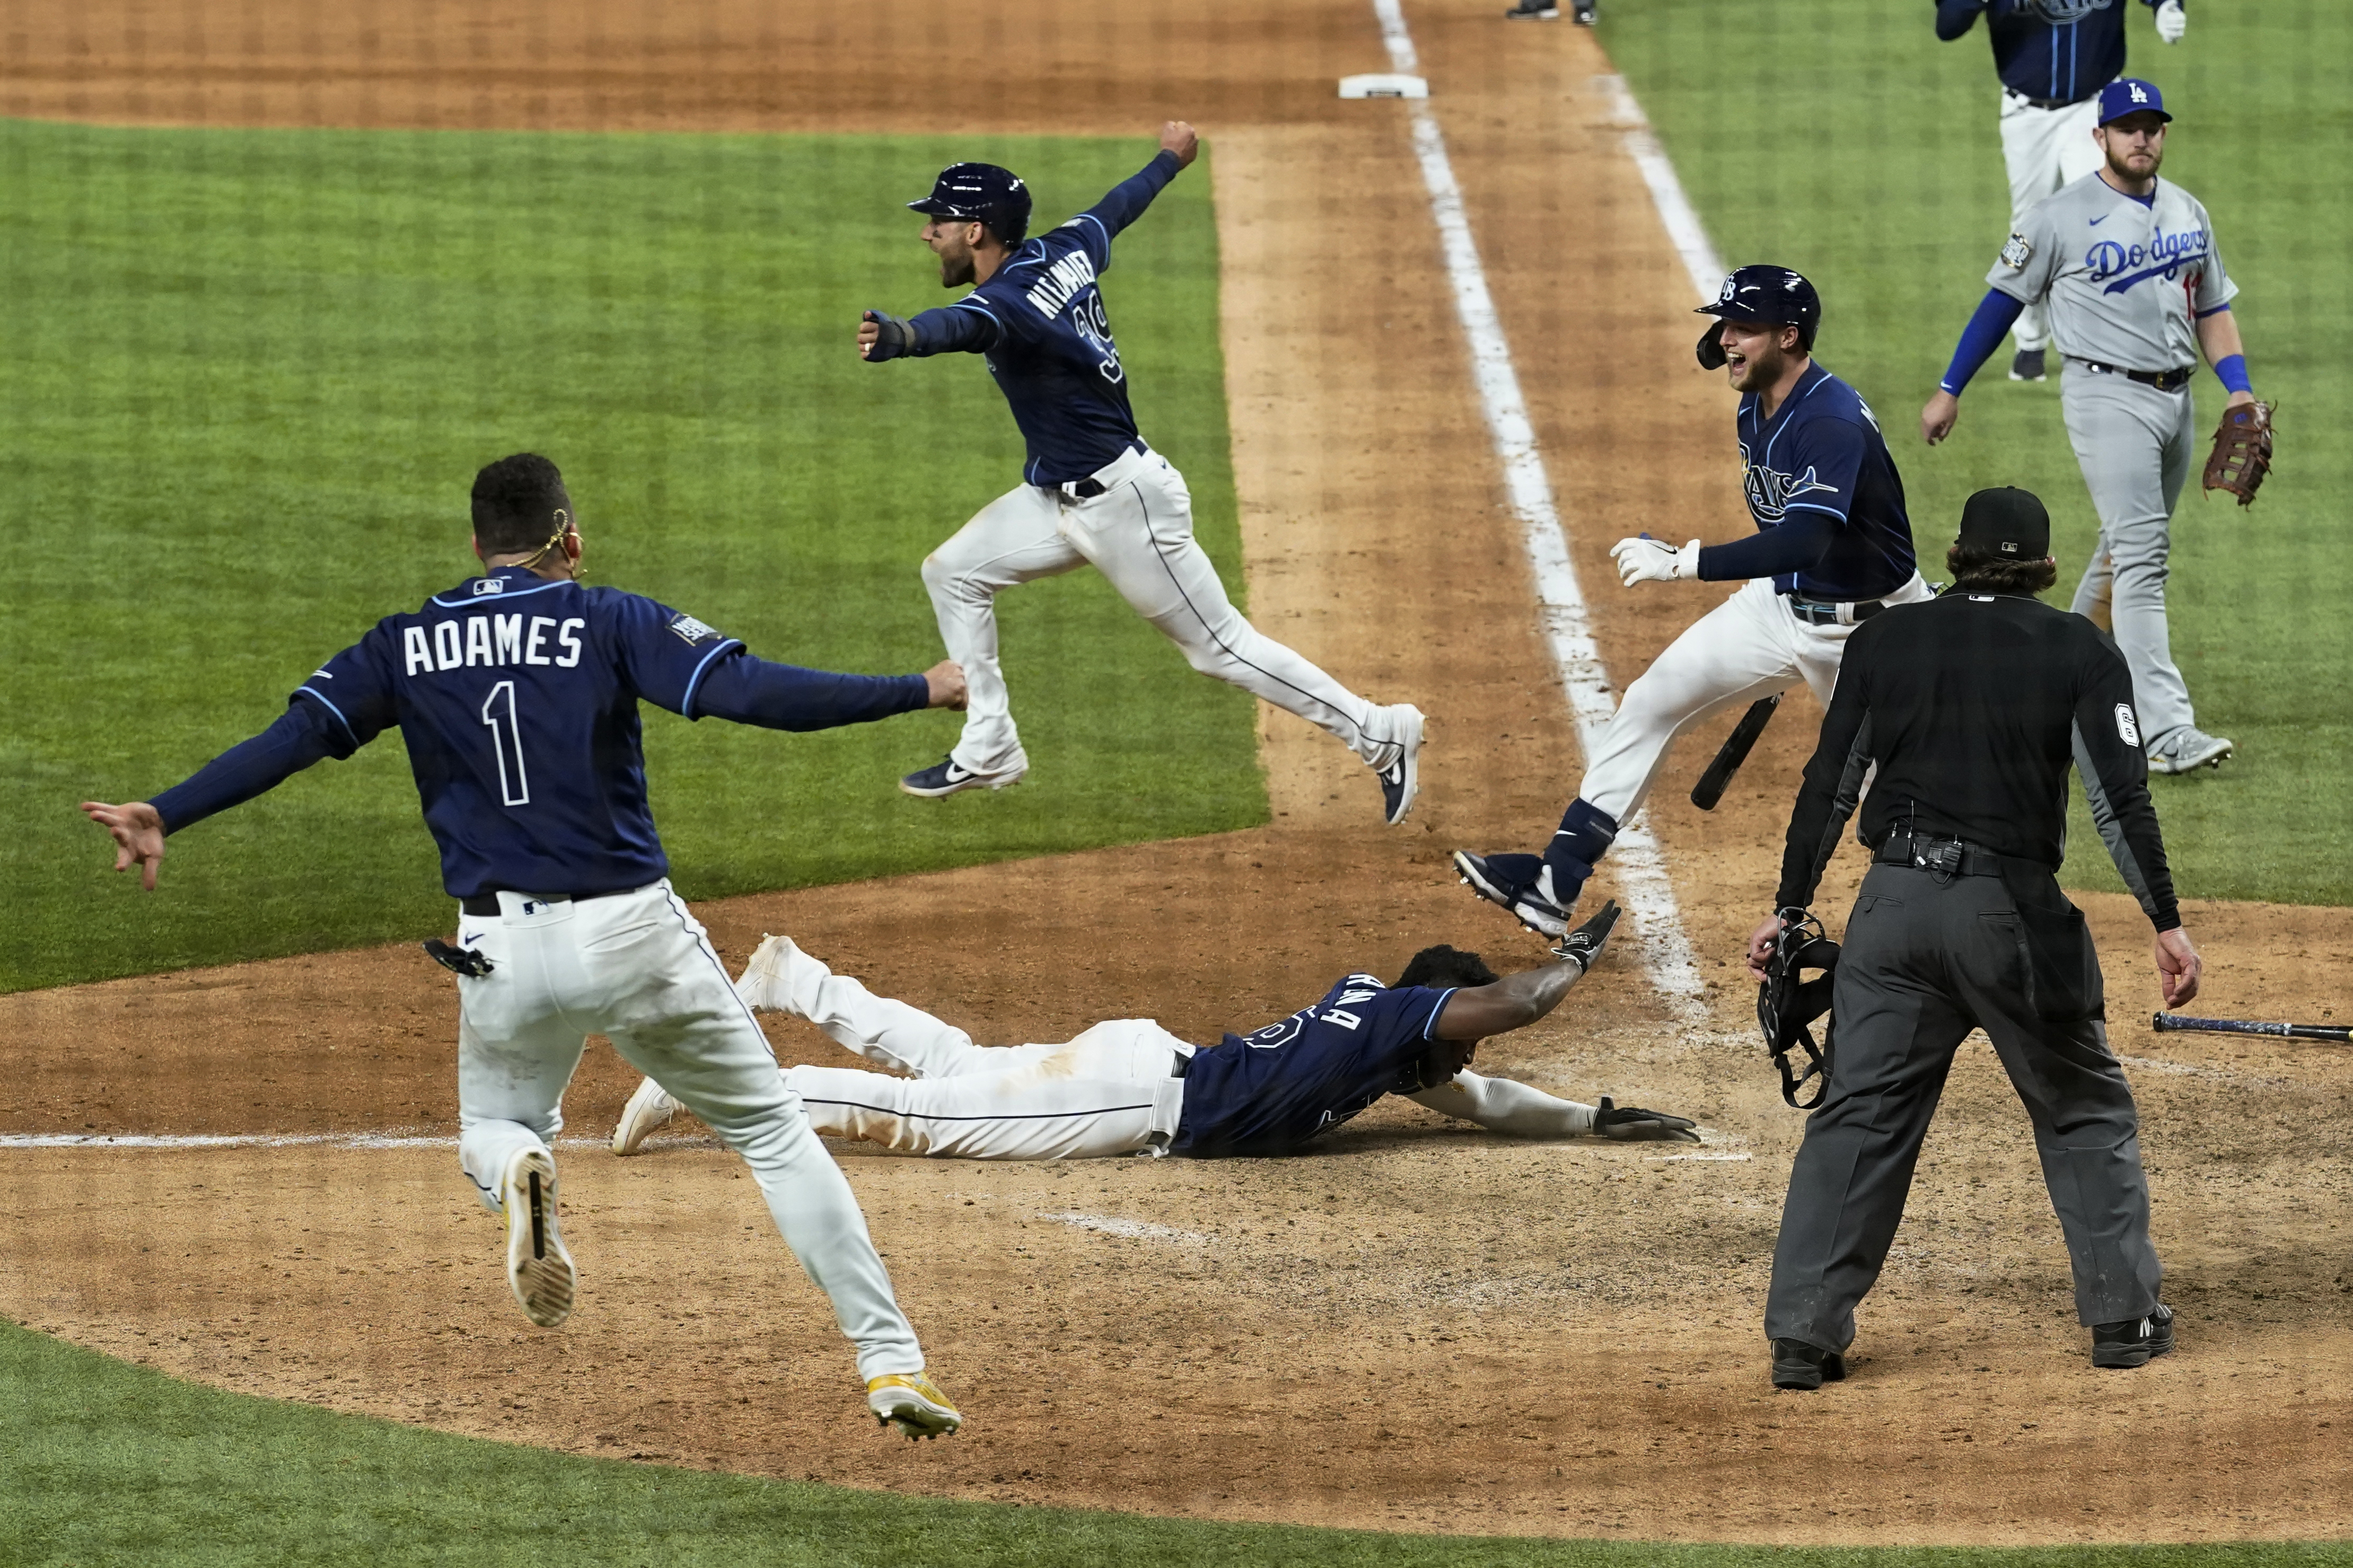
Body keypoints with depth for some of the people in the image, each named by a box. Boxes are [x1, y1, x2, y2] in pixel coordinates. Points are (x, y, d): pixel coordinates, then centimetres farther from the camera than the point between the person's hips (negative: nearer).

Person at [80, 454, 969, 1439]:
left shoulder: (410, 646, 7)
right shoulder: (610, 623, -2)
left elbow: (296, 736, -1)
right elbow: (751, 691, -14)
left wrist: (164, 815, -1)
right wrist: (920, 691, -10)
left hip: (502, 952, 2)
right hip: (632, 933, -2)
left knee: (490, 1128, 28)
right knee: (773, 1134, 11)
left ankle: (517, 1172, -13)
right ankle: (889, 1363, 2)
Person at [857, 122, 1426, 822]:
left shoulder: (1010, 299, -26)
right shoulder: (1063, 252, 1)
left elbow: (964, 326, -50)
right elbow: (1119, 205, 21)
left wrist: (901, 337, -71)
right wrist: (1170, 159, 41)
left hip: (1124, 502, -10)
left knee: (1219, 645, -1)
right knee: (953, 573, 9)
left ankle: (1380, 735, 9)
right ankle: (989, 751, 14)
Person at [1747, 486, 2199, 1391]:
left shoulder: (1885, 643, 9)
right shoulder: (2079, 653, 2)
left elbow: (1828, 787, 8)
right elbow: (2121, 798, -5)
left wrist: (1790, 910, 14)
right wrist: (2167, 924, -3)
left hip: (1895, 905, 2)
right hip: (2014, 910, -2)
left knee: (1858, 1114, 5)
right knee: (2085, 1110, 15)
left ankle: (1802, 1334, -2)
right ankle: (2123, 1316, 17)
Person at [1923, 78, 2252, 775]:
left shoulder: (2188, 213, 12)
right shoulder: (2061, 217, -6)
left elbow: (2212, 308, 18)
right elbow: (2004, 298, 1)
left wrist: (2240, 389, 4)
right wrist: (1949, 391, 4)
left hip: (2176, 398, 7)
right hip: (2108, 397, -7)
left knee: (2132, 547, 15)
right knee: (2139, 554, -14)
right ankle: (2166, 731, -21)